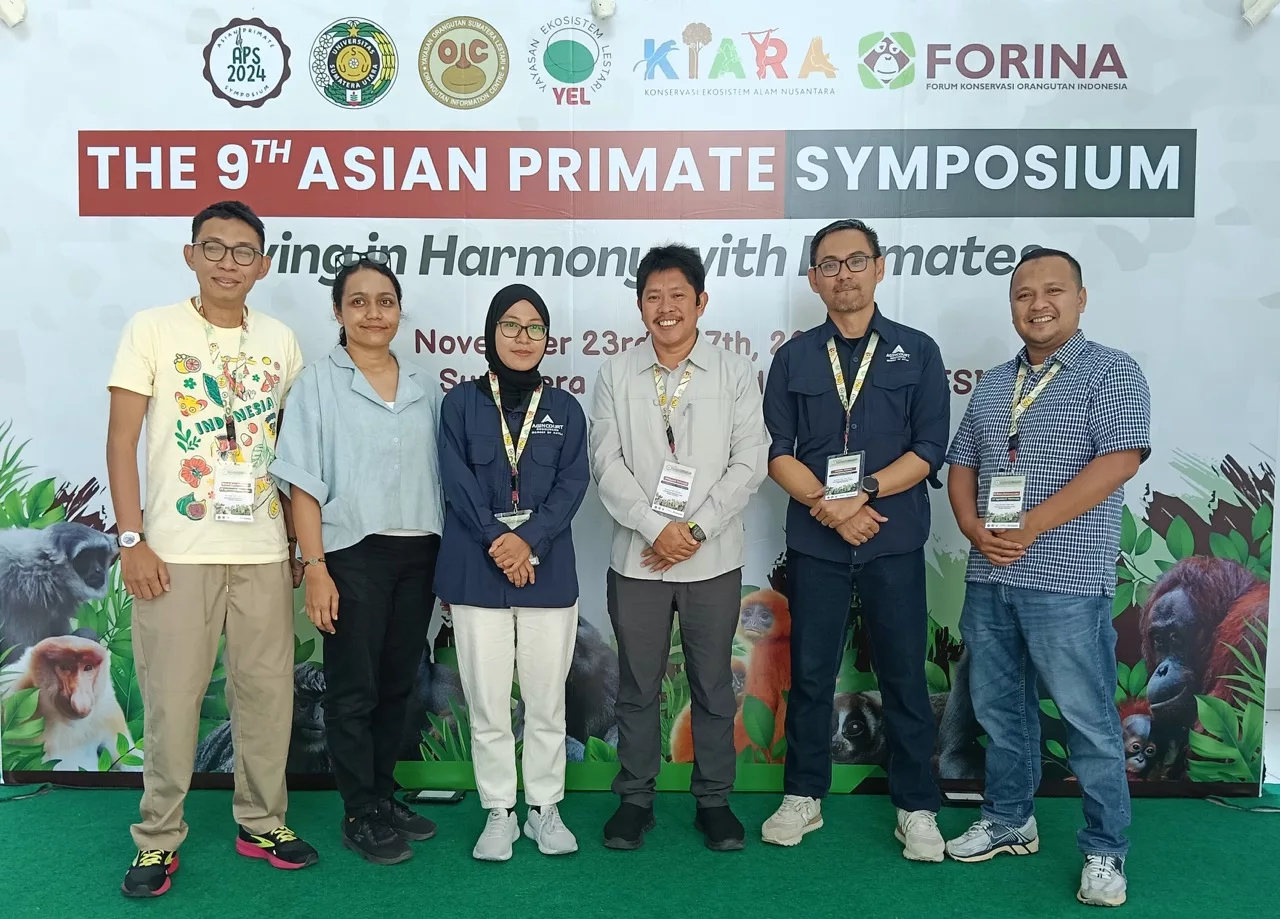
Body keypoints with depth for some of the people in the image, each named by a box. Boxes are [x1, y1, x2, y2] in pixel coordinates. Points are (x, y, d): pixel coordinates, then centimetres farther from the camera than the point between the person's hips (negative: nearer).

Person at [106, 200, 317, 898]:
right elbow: (120, 440, -3)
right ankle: (159, 839, 19)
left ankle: (261, 824, 24)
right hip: (176, 551, -3)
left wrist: (298, 537, 11)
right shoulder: (153, 329, 0)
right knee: (171, 698, 2)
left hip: (264, 551, 3)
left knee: (267, 692, 8)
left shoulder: (280, 342, 9)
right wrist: (131, 540, -9)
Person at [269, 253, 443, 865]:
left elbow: (441, 476, 12)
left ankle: (383, 795, 28)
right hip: (353, 555, -4)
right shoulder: (318, 383, -2)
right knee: (354, 689, 4)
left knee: (397, 683, 12)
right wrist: (316, 568, -13)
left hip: (418, 556, 4)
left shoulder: (424, 388, 9)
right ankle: (359, 816, 17)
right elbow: (304, 483, -6)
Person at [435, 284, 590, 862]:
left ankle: (544, 808, 22)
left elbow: (573, 483, -2)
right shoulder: (461, 403, 5)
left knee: (546, 700, 7)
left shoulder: (564, 409, 8)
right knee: (487, 703, 4)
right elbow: (457, 482, -4)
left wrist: (530, 539, -15)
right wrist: (497, 542, -15)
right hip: (476, 572, -1)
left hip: (549, 571, 1)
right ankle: (499, 813, 19)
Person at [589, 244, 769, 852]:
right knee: (638, 685, 10)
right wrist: (656, 528, -14)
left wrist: (696, 529, -12)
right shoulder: (616, 375, 4)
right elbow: (606, 464, -3)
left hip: (712, 558, 0)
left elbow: (749, 463, -4)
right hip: (636, 557, 1)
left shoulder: (734, 374, 3)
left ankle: (714, 799, 25)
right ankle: (635, 797, 25)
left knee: (713, 684, 10)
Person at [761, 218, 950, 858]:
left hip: (894, 541, -1)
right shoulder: (794, 358, 8)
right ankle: (803, 796, 23)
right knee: (810, 673, 9)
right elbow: (778, 452, 1)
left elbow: (928, 449, -3)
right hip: (813, 543, 1)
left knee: (903, 675, 5)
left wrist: (860, 493, -14)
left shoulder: (917, 351, 5)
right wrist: (831, 508, -13)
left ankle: (917, 809, 18)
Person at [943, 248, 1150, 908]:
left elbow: (1119, 461, -15)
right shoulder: (993, 384, 14)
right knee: (1000, 710, 15)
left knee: (1089, 722, 1)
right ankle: (1007, 822, 32)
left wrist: (1028, 529, -17)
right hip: (988, 578, 6)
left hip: (1067, 579, -6)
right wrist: (975, 529, -4)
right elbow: (961, 464, 16)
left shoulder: (1112, 372, -3)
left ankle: (1105, 852, 17)